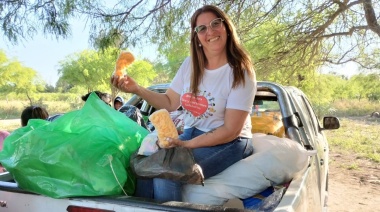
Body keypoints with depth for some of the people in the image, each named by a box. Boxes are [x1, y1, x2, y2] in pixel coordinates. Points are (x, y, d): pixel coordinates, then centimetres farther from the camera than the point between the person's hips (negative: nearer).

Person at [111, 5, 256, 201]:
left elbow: (231, 131, -17)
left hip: (229, 144, -5)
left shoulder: (241, 73, -14)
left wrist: (187, 145, -22)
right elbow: (170, 103, 8)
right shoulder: (190, 64, 3)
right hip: (191, 134, 6)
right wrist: (136, 89, -6)